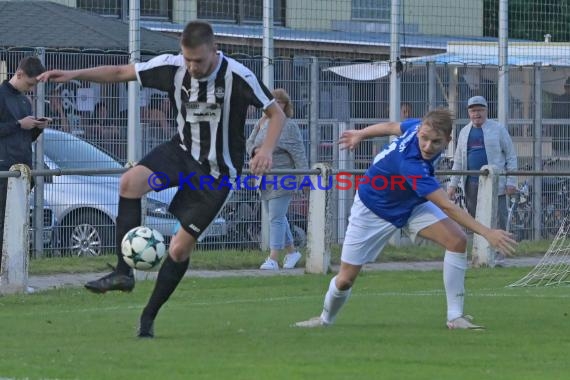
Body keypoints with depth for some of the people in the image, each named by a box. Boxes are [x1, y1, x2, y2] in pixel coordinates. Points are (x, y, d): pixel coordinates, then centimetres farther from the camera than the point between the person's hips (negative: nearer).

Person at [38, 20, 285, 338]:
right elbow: (121, 73, -1)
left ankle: (149, 317, 15)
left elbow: (277, 114, -13)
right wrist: (74, 74, -12)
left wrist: (266, 150, -31)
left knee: (181, 246, -4)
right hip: (183, 151, 3)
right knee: (131, 180, -27)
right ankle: (123, 273, -24)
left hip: (218, 172, -3)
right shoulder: (172, 66, -10)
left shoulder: (237, 76, -20)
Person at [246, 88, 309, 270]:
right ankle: (292, 252, 29)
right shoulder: (262, 122, 10)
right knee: (278, 218, 15)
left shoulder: (289, 126, -8)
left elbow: (298, 153, -11)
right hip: (264, 178, 7)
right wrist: (255, 150, -4)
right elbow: (249, 142, 20)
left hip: (282, 180, -7)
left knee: (276, 218, -9)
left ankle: (273, 259, -9)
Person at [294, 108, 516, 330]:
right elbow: (447, 207, -47)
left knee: (457, 241, -17)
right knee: (346, 279, 0)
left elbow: (391, 127, 1)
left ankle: (455, 316, -10)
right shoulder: (410, 163, -44)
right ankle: (326, 319, 33)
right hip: (374, 209, -6)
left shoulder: (419, 126, -22)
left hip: (412, 204, 7)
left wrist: (360, 134, 21)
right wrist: (487, 233, -51)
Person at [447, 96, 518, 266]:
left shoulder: (498, 129, 3)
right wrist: (453, 183, 11)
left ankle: (498, 255, -4)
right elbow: (458, 161, 19)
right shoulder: (464, 132, 15)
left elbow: (511, 156, 2)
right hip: (471, 185, 4)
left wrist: (511, 181, -6)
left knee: (498, 220, -7)